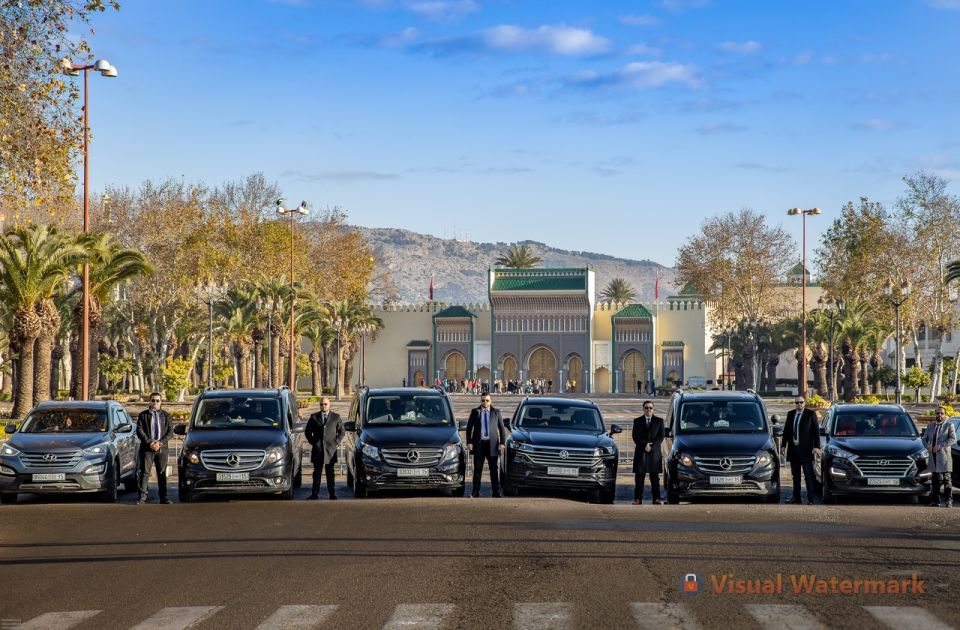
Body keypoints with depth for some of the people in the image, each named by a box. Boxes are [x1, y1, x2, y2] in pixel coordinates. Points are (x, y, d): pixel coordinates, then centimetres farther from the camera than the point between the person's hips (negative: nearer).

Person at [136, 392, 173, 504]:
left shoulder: (166, 415, 11)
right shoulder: (143, 415, 7)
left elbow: (170, 431, 5)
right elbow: (139, 431, 0)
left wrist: (160, 443, -9)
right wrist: (149, 442, -12)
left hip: (162, 449, 2)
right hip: (147, 449, -1)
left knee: (162, 473, 4)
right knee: (145, 472, -5)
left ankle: (163, 497, 8)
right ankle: (142, 497, -6)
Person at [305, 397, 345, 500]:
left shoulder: (336, 417, 6)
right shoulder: (313, 417, 8)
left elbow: (342, 431, 11)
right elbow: (307, 431, 13)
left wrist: (336, 442, 0)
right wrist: (312, 442, 2)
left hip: (330, 449, -1)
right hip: (317, 449, 1)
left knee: (330, 474, 3)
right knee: (317, 473, 4)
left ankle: (332, 494, 6)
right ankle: (315, 494, 6)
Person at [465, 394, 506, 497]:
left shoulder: (496, 412, 8)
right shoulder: (475, 411, 7)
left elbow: (502, 428, 7)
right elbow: (469, 427, 6)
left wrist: (502, 442, -3)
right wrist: (469, 442, -4)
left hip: (492, 444, 0)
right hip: (478, 443, 0)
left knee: (494, 470, 3)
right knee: (477, 470, 2)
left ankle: (496, 492, 7)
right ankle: (475, 492, 6)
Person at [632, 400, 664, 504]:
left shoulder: (659, 421, 9)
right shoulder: (637, 421, 10)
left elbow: (661, 436, 0)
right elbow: (635, 437, 1)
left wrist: (652, 446, -13)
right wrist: (644, 445, -13)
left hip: (655, 453, 0)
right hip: (640, 453, 0)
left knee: (655, 478, 2)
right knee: (639, 477, -1)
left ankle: (656, 499, 3)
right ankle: (638, 499, 1)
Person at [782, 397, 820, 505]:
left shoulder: (811, 414, -3)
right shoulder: (790, 414, 11)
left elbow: (816, 431, -6)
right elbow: (786, 430, 14)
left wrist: (816, 446, -13)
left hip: (806, 449, -5)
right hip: (793, 449, 5)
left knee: (808, 475, -4)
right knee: (795, 475, 11)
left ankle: (810, 499, -4)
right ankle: (796, 497, 18)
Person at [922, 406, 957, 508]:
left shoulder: (949, 426, 3)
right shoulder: (930, 426, 18)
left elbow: (953, 439, -8)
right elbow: (925, 439, 20)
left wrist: (940, 446, -16)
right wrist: (927, 446, -3)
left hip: (944, 456, -5)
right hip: (933, 456, 5)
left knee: (946, 479, -7)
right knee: (936, 479, 7)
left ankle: (948, 501, -8)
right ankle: (935, 500, 11)